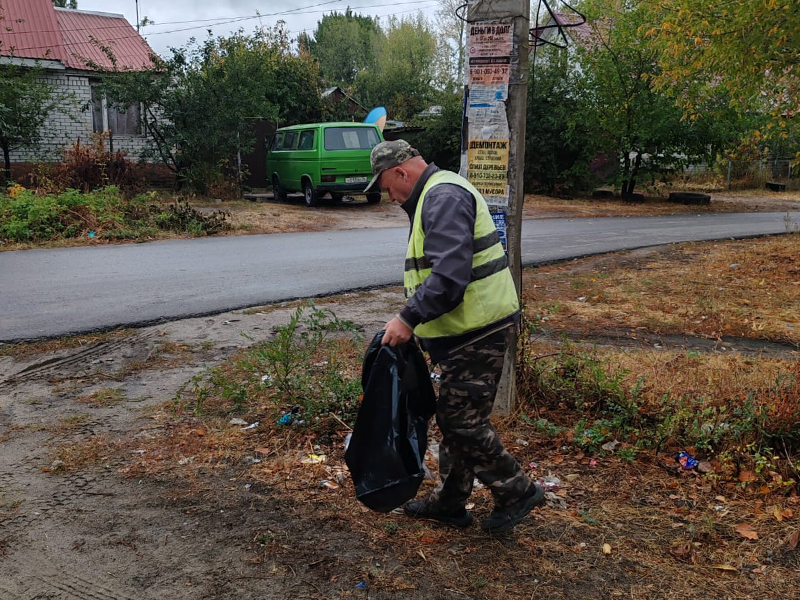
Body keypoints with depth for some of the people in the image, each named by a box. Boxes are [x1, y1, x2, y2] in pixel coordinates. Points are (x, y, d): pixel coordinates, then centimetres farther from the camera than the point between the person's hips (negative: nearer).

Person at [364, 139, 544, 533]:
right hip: (468, 328, 11)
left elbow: (449, 275, -29)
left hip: (476, 333, -11)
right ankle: (450, 502, 29)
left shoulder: (444, 198, -17)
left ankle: (516, 491, 12)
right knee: (453, 417, 17)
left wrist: (409, 318, -27)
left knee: (462, 421, -4)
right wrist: (416, 319, 18)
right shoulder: (436, 196, 19)